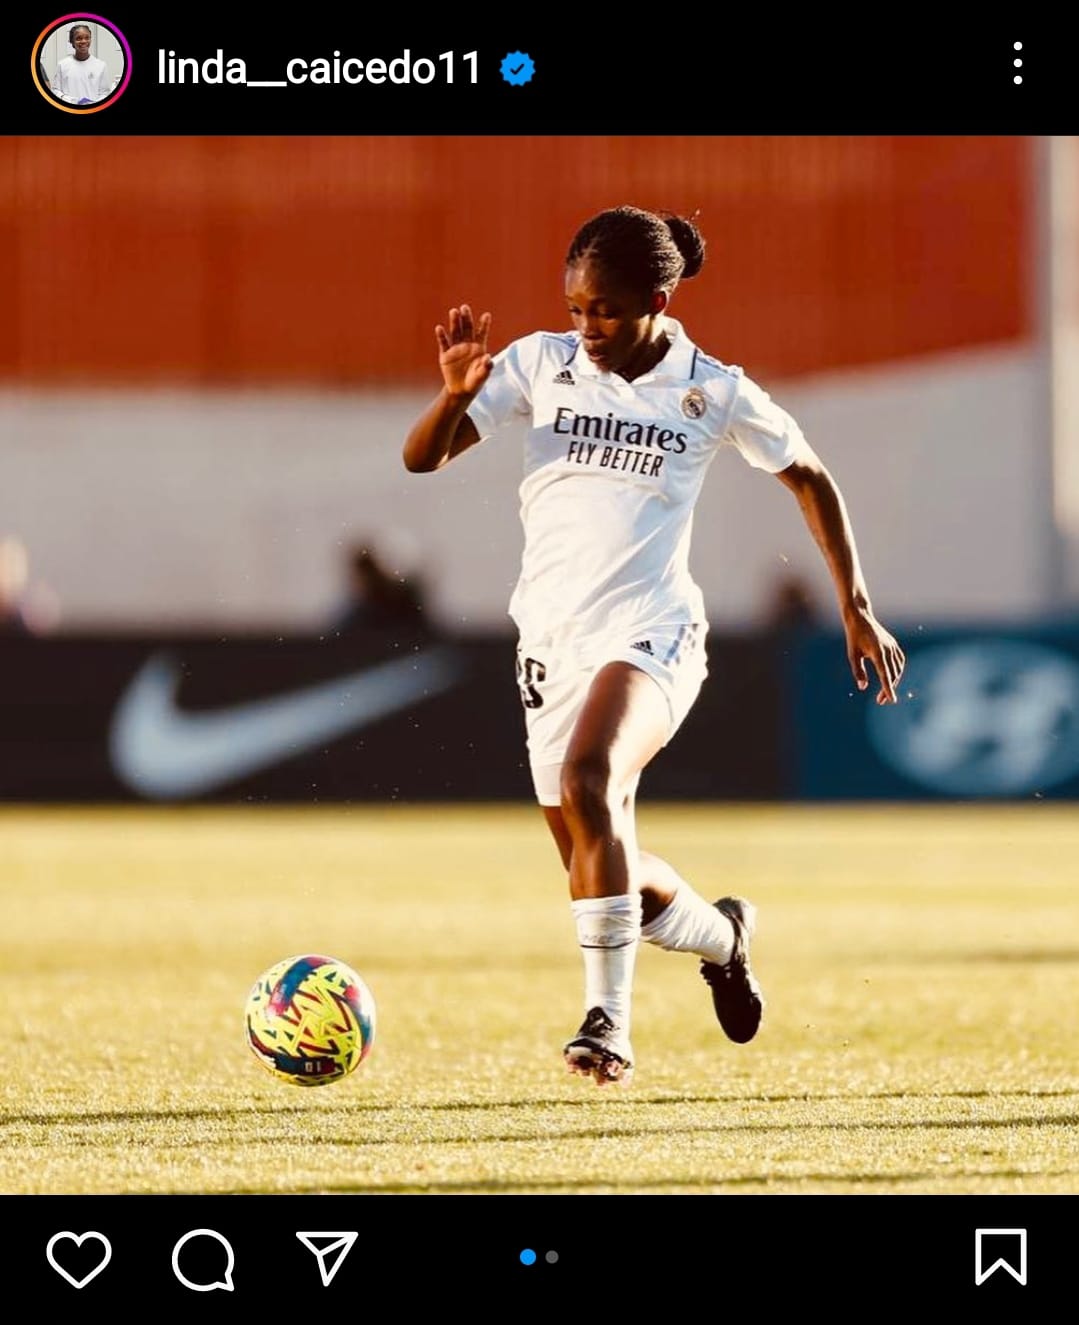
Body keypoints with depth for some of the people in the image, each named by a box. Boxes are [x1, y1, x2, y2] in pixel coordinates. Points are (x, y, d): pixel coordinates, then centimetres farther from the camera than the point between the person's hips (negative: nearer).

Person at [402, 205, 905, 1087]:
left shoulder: (713, 393, -1)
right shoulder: (542, 364, 3)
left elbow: (810, 480, 13)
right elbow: (422, 458, 0)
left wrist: (856, 606, 10)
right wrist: (457, 391, -20)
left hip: (650, 634, -4)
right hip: (550, 640, 4)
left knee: (587, 783, -33)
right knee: (604, 875, 9)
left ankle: (609, 1018, -30)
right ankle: (722, 935, 42)